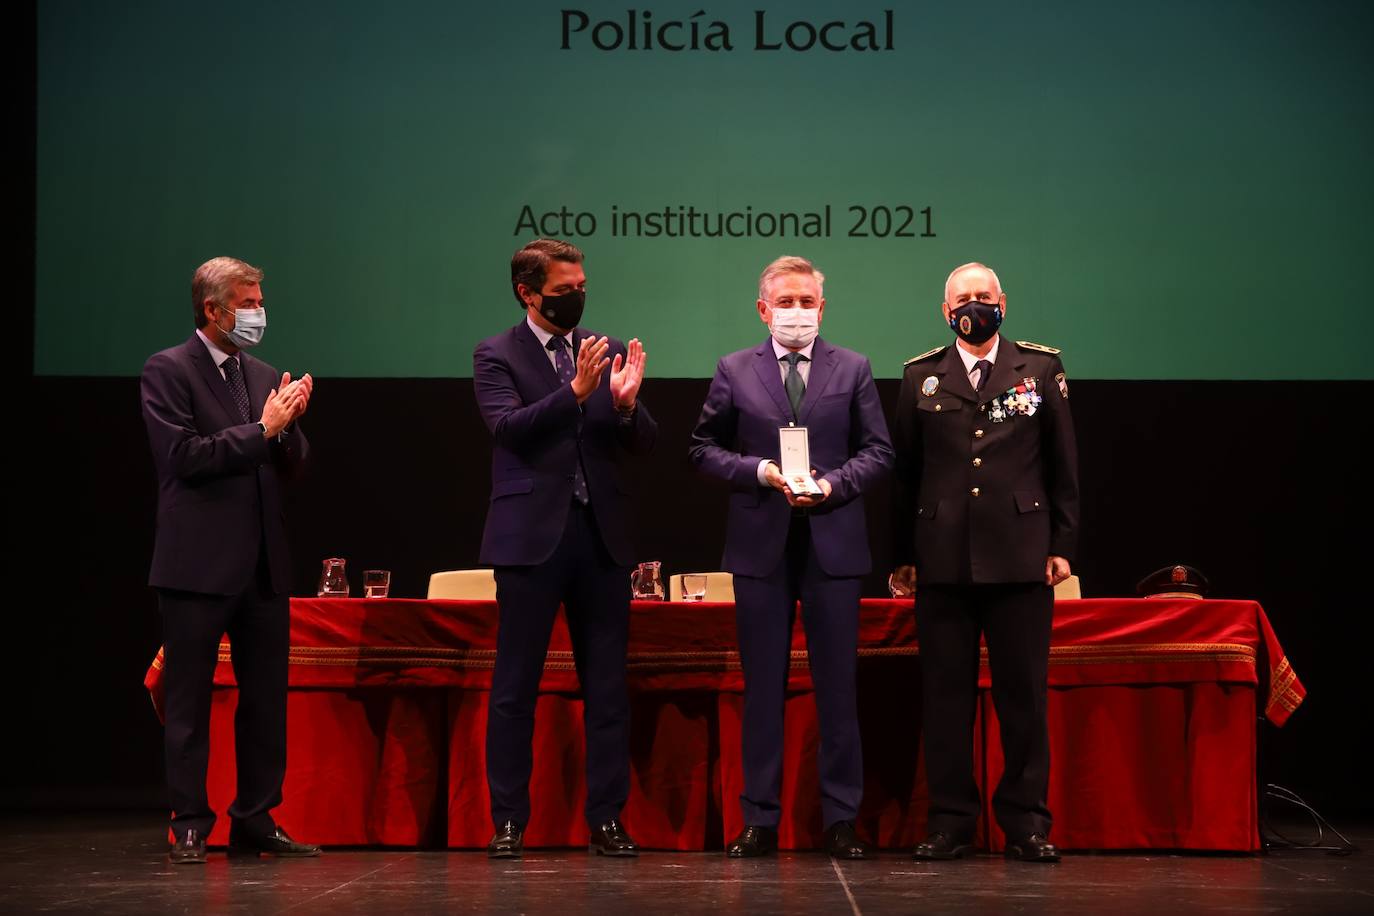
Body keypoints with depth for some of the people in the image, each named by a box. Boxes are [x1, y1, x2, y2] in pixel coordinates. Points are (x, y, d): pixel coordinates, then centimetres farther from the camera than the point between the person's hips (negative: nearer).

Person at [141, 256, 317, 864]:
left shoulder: (265, 377, 14)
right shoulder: (168, 371, -4)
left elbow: (291, 469, 14)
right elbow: (185, 456, -15)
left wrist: (290, 425, -6)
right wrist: (261, 430, -15)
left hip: (262, 563, 7)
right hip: (198, 562, -6)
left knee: (266, 698, 8)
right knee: (190, 700, 1)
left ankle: (255, 820, 16)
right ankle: (189, 825, 6)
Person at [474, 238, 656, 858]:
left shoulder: (607, 352, 11)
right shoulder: (497, 355, 2)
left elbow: (643, 443, 7)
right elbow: (509, 427, -14)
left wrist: (627, 403, -13)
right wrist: (575, 391, -24)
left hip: (601, 534, 3)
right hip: (532, 534, -3)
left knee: (607, 685, 4)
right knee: (515, 685, 1)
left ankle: (607, 819, 10)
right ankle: (509, 822, 8)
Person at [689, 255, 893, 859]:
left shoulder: (853, 370, 8)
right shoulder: (734, 372, 7)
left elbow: (878, 451, 6)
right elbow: (704, 448, 6)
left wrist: (832, 483, -11)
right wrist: (760, 471, -10)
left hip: (833, 542, 0)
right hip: (760, 543, 0)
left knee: (837, 684, 2)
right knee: (762, 685, 3)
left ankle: (841, 819, 8)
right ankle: (760, 819, 9)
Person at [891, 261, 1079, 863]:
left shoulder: (1041, 369, 8)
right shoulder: (920, 377, 10)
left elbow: (1062, 466, 8)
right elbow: (905, 472, 10)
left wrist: (1061, 544, 2)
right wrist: (902, 556, 7)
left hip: (1020, 559, -1)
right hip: (943, 560, 1)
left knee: (1023, 694, 1)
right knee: (945, 694, 2)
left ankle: (1026, 822, 8)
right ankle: (950, 823, 9)